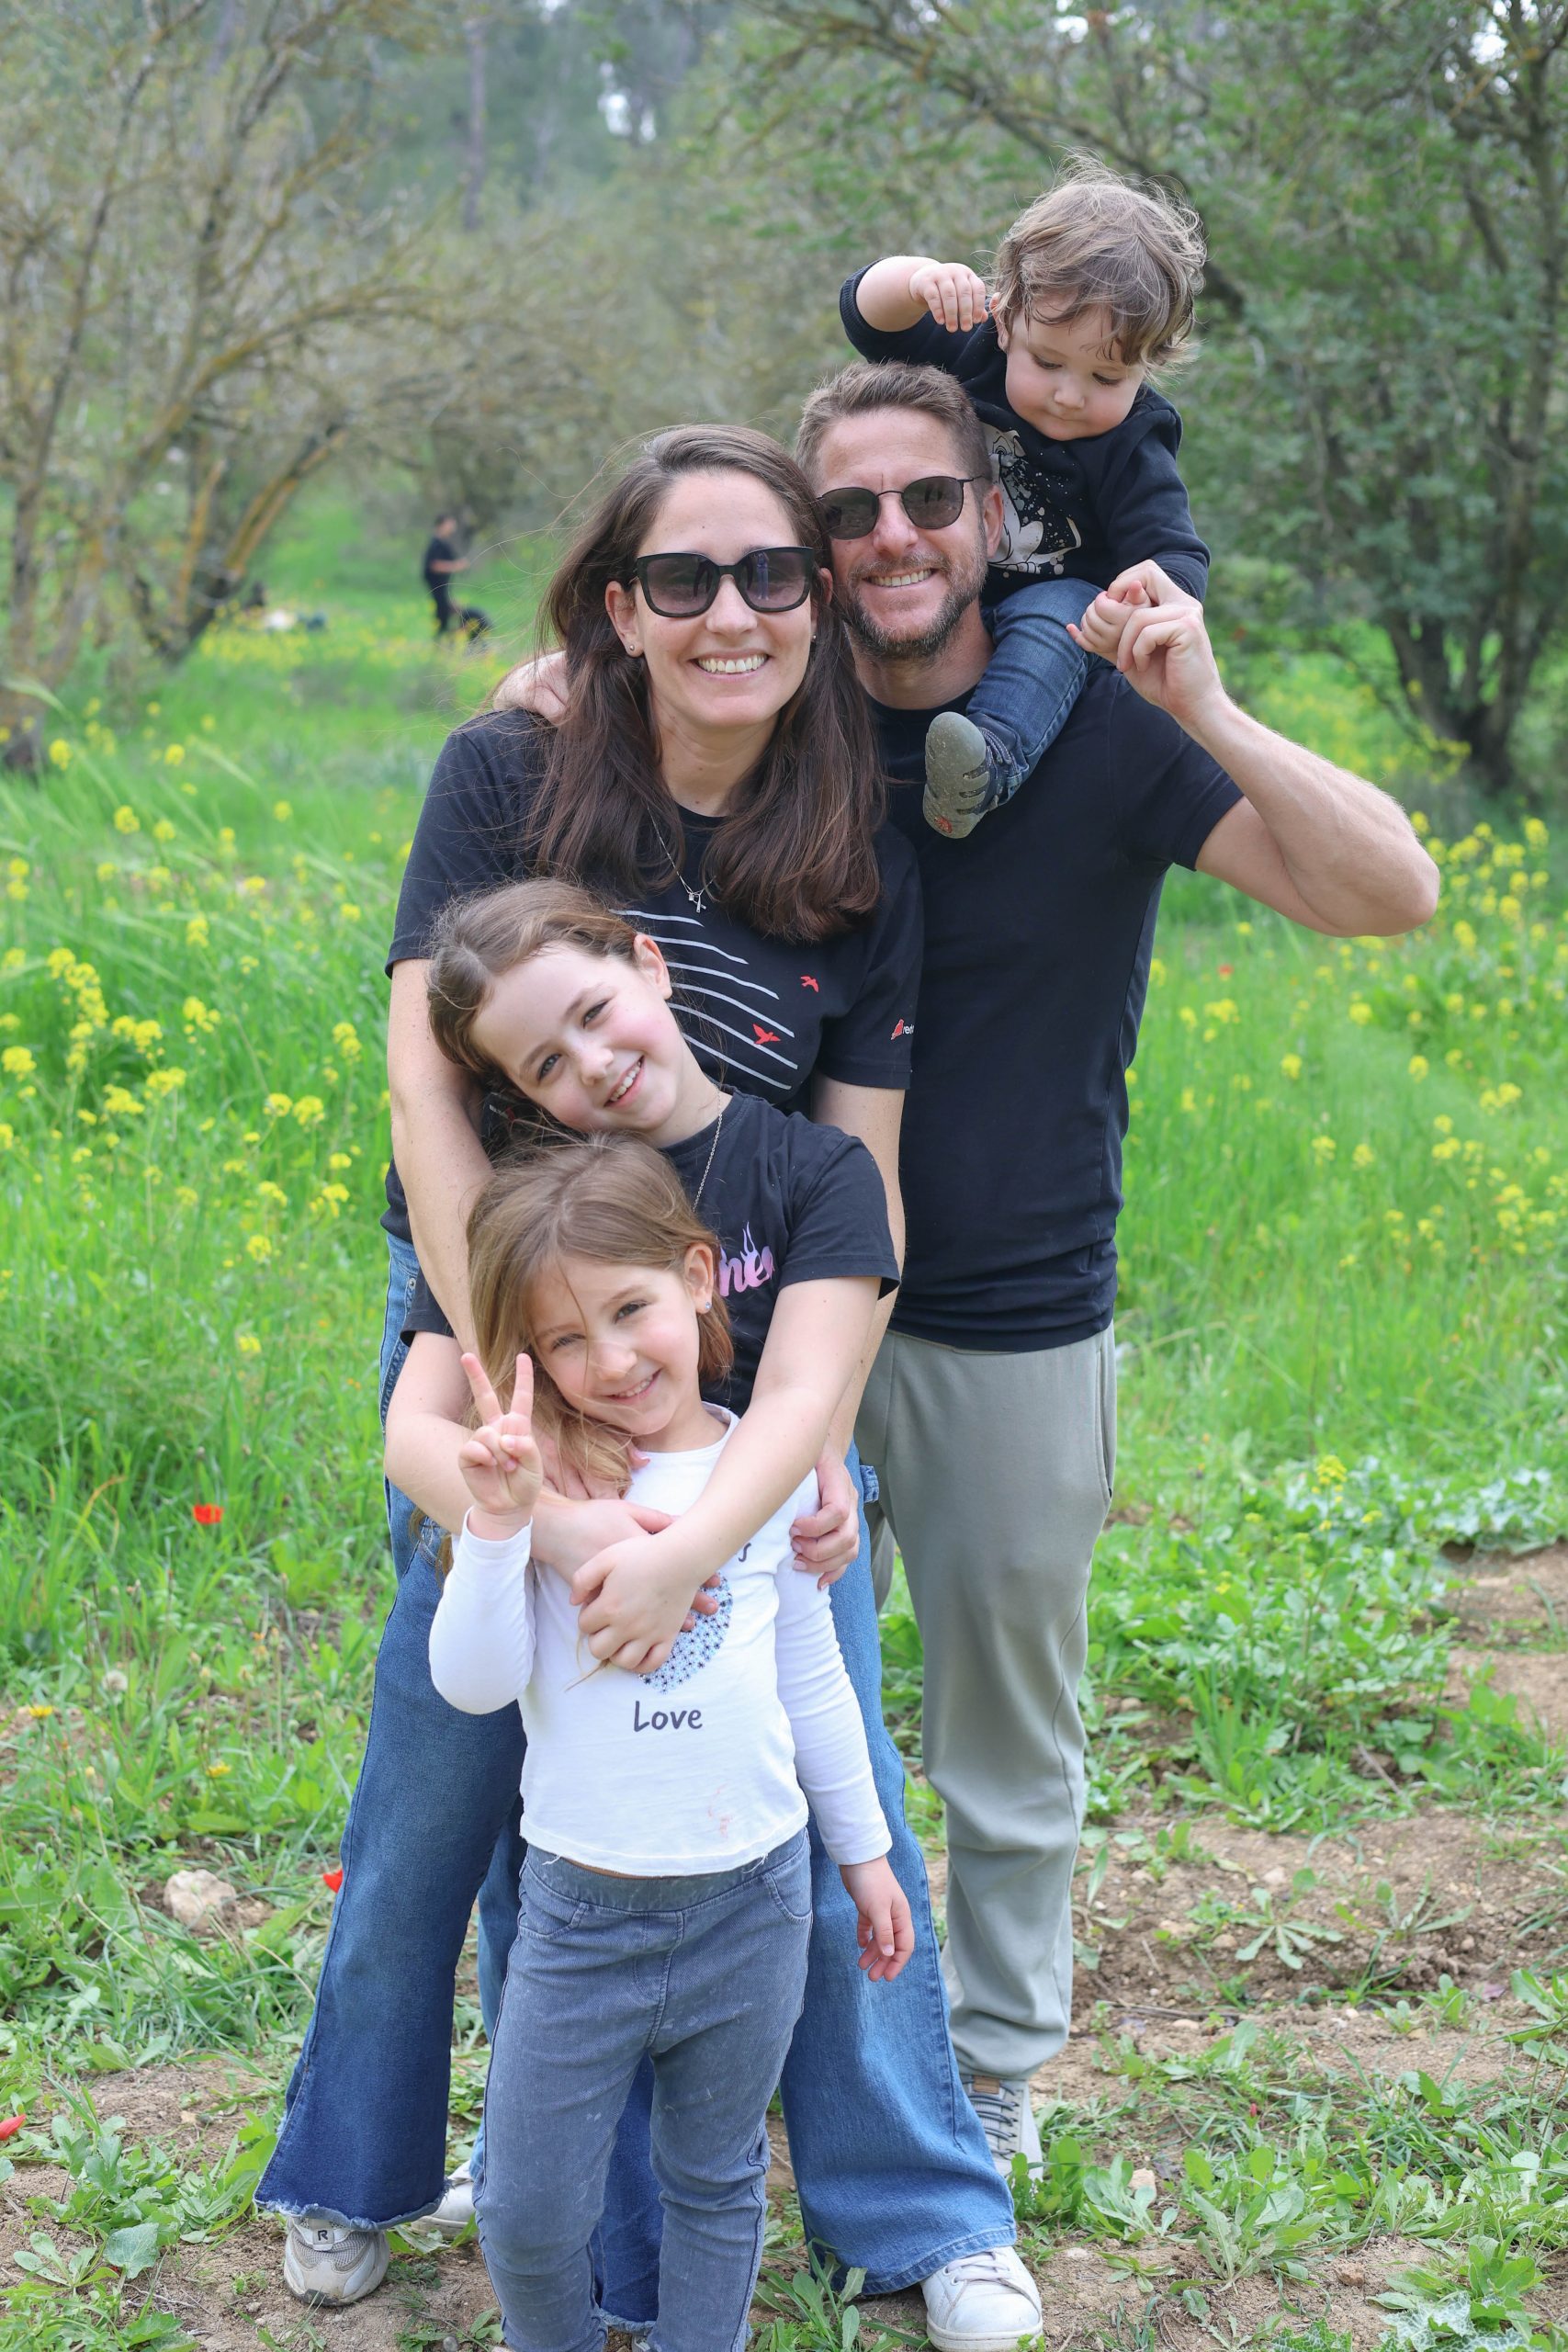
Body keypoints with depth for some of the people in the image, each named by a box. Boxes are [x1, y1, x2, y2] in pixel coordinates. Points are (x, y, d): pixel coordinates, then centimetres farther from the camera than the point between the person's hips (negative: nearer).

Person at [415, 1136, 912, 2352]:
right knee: (530, 2214, 9)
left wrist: (865, 1849, 17)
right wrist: (497, 1524, -27)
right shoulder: (542, 1479, -8)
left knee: (716, 2184, 18)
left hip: (752, 1901, 1)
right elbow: (473, 1682, -15)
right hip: (580, 1913, -1)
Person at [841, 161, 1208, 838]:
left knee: (1055, 614, -38)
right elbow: (867, 312, -10)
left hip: (1058, 598, -5)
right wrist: (918, 279, -35)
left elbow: (1173, 553, -20)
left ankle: (993, 756, -58)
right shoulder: (971, 351, -4)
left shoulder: (1131, 451, -13)